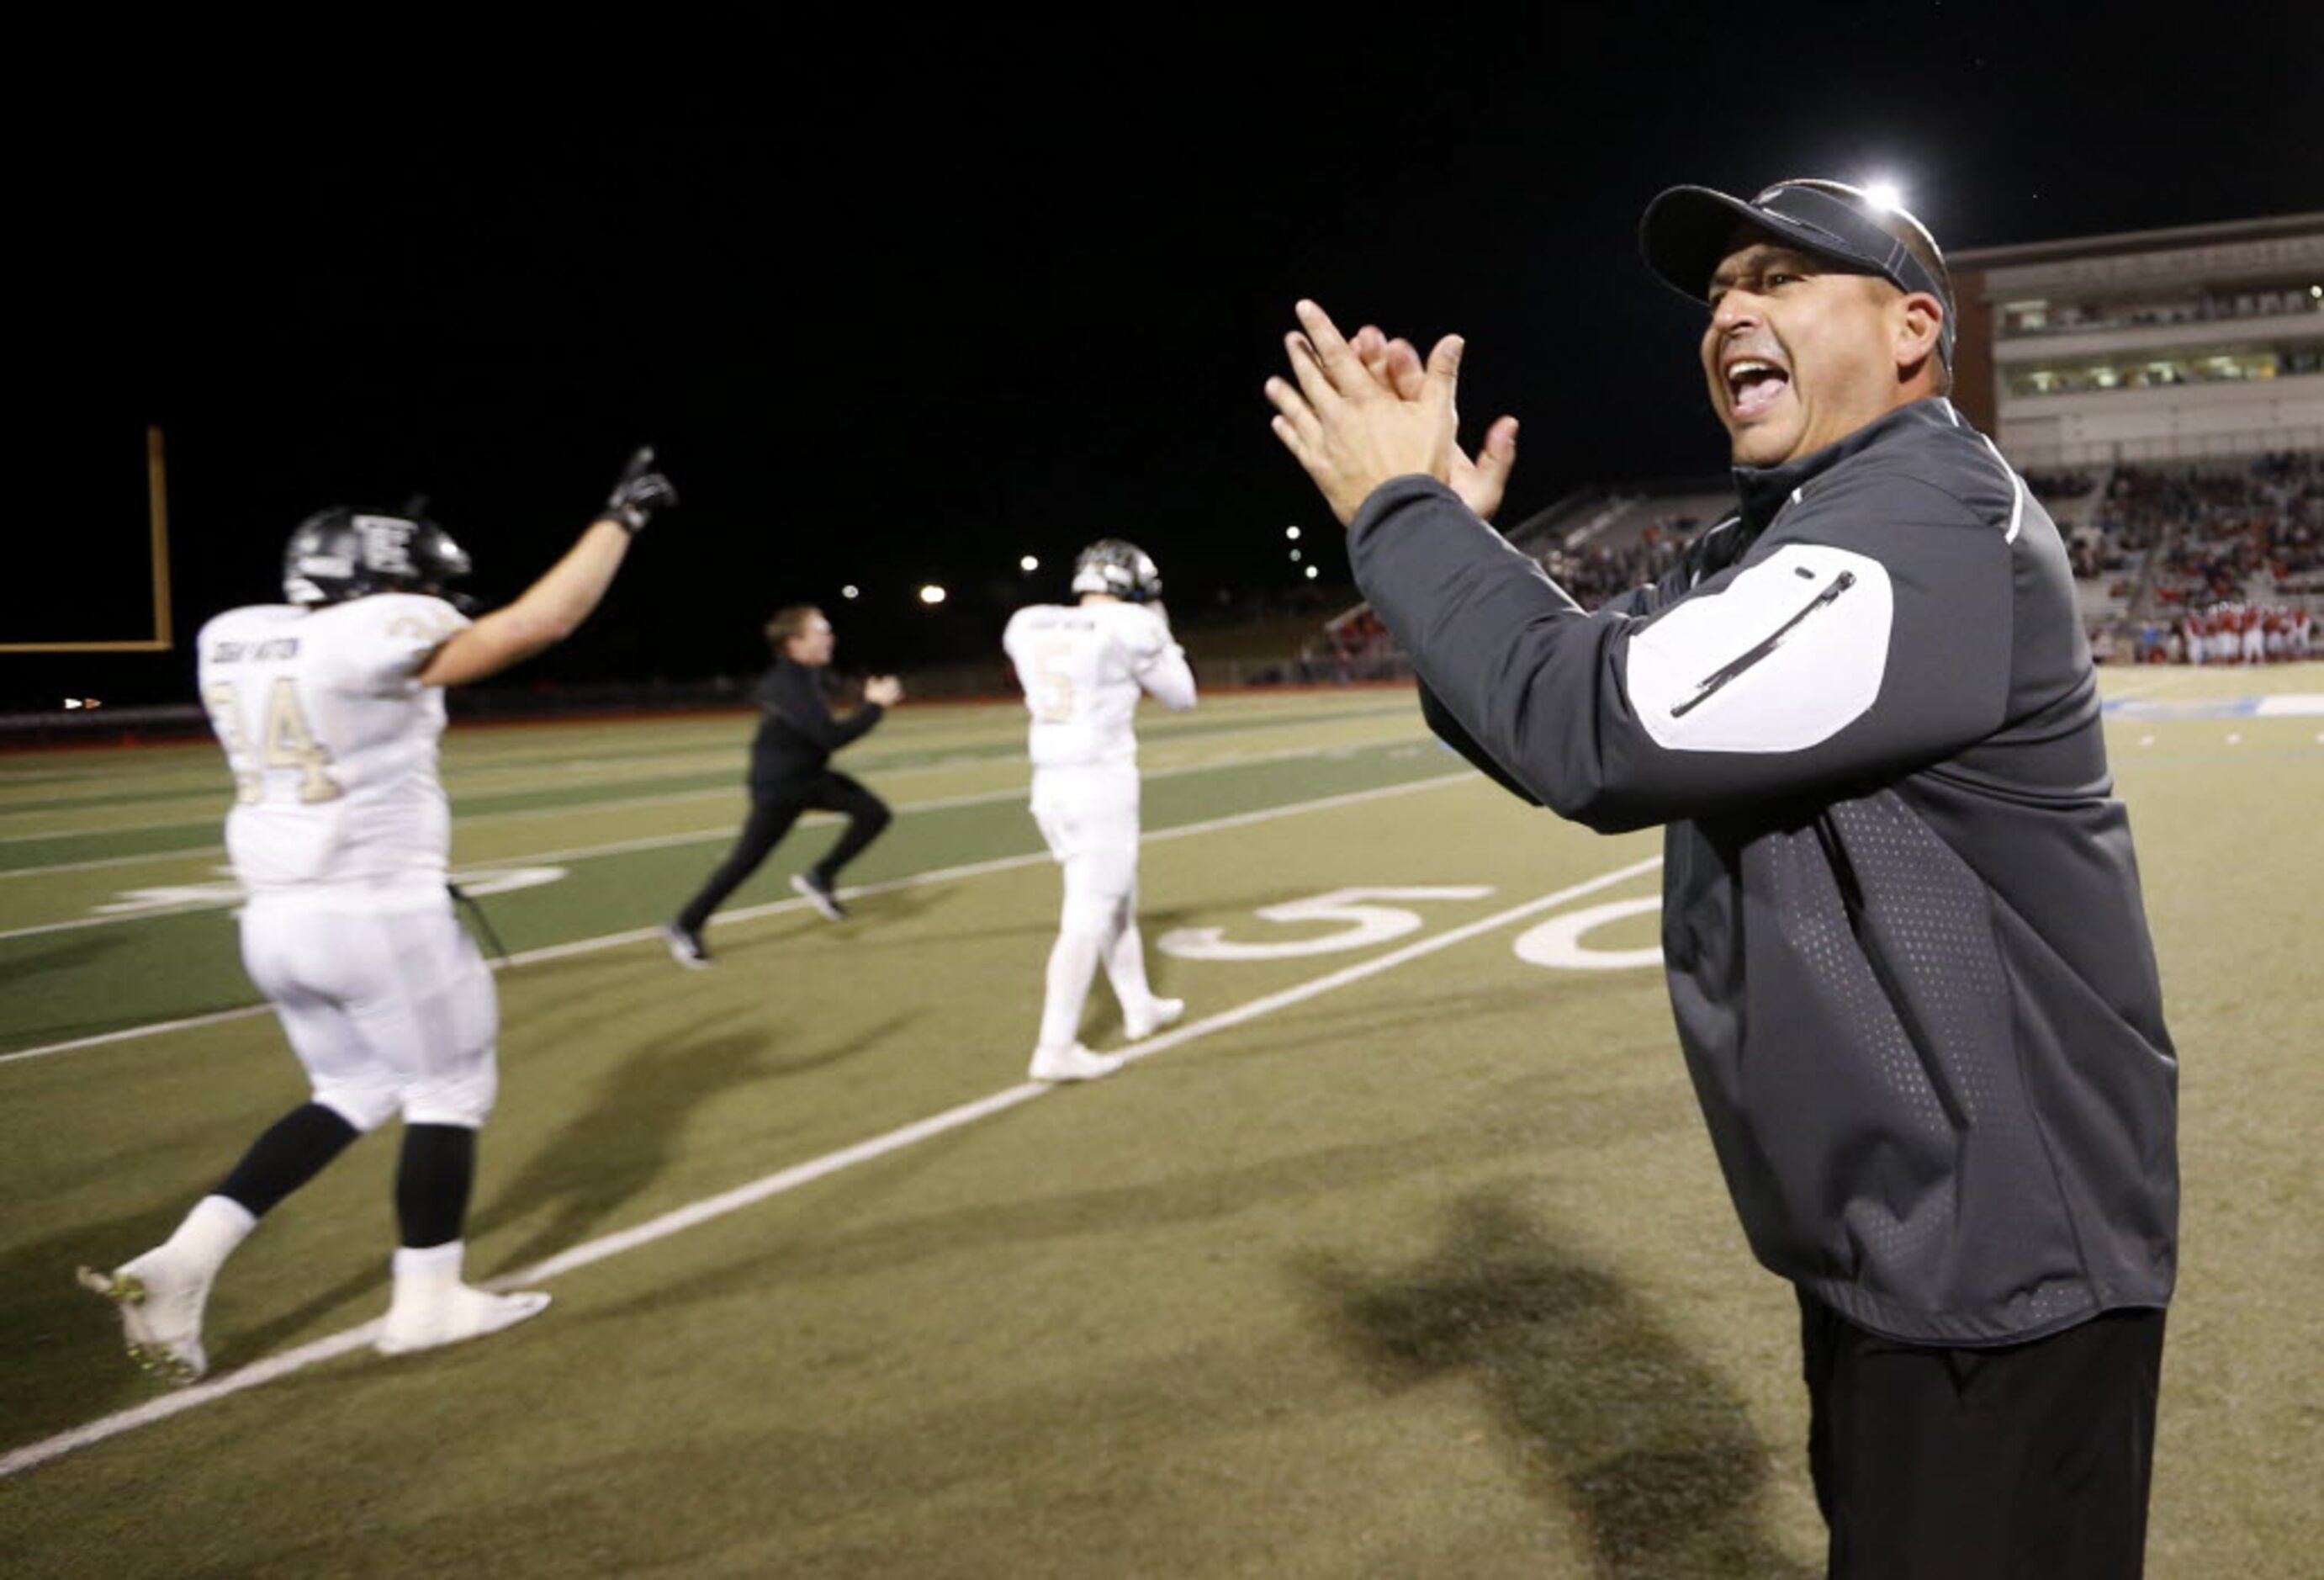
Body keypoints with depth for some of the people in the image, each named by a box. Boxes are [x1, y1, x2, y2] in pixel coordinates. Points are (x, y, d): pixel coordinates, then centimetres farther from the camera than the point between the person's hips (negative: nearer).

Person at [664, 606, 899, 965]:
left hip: (812, 776, 9)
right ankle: (685, 928, 10)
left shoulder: (814, 675, 2)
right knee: (746, 860, -4)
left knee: (875, 813, 0)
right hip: (778, 788, -9)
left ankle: (820, 878, 11)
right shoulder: (788, 686, -27)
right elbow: (830, 736, -33)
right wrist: (875, 706, -26)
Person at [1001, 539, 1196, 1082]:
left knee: (1117, 897, 22)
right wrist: (1160, 632, 16)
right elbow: (1180, 697, 5)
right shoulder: (1128, 629, -9)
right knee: (1089, 915, -4)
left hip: (1051, 785, 7)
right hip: (1102, 784, -7)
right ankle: (1055, 1050, -5)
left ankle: (1140, 1008, 38)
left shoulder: (1029, 628, 5)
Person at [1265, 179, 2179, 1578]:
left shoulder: (1934, 520, -22)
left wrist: (1400, 513, -19)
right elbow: (1562, 702, 11)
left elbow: (1600, 732, -31)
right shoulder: (1785, 535, 11)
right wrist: (1449, 525, -5)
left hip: (1997, 1251, -10)